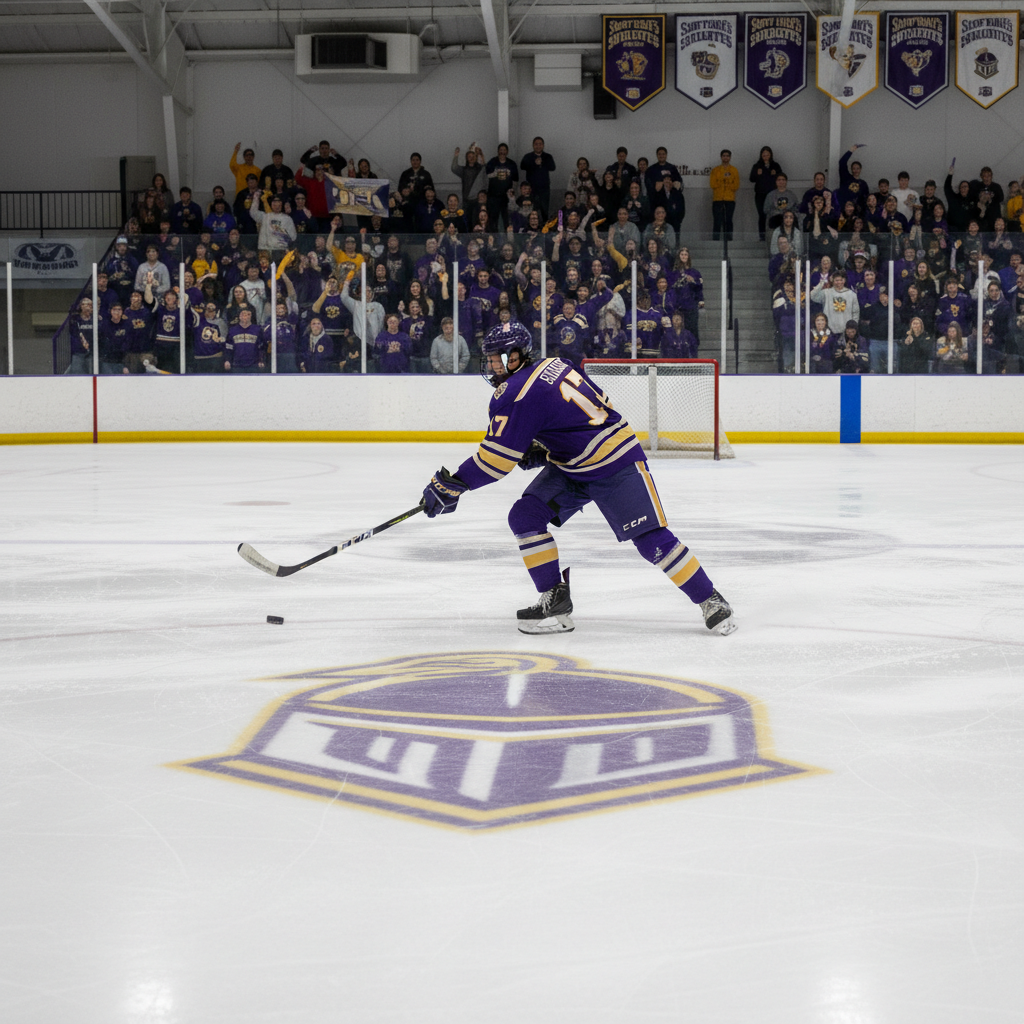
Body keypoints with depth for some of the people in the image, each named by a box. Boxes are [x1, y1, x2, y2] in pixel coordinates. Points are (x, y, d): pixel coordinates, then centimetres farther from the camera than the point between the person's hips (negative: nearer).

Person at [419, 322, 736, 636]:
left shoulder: (518, 394, -22)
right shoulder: (552, 366, 5)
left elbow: (498, 456, -23)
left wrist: (452, 484, -18)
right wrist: (542, 450, 9)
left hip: (615, 466, -10)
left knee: (651, 538, -11)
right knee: (525, 516, -2)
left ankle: (710, 601, 1)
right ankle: (556, 601, 2)